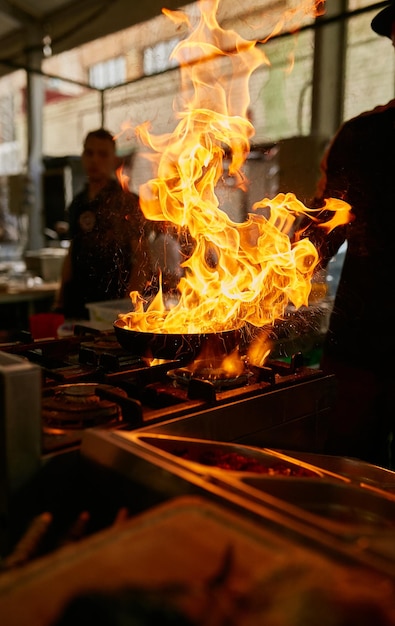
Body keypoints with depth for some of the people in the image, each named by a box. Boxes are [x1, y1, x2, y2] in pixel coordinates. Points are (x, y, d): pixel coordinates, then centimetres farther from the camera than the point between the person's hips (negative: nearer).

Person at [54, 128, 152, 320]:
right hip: (76, 304, 6)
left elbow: (142, 260, -9)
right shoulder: (77, 204, 13)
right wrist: (60, 301, 13)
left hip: (110, 305, -5)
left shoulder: (127, 203, -5)